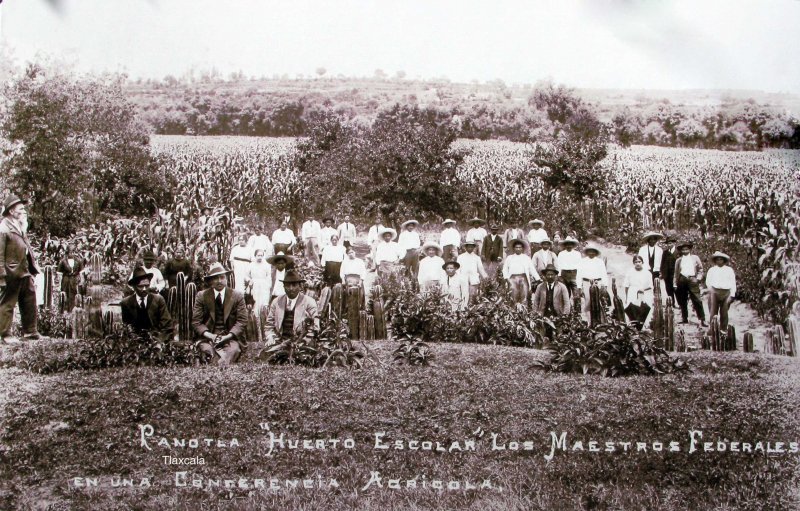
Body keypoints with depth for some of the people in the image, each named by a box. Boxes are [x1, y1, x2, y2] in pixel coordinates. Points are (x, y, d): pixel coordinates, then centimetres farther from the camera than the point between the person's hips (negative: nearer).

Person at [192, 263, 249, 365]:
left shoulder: (237, 296, 6)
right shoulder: (201, 296, 7)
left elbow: (242, 321, 1)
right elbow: (196, 322, 4)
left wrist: (227, 336, -15)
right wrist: (210, 335, -15)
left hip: (231, 338, 0)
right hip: (208, 338, 0)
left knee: (233, 350, -35)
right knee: (207, 349, -35)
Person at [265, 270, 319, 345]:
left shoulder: (309, 302, 2)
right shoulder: (276, 302, 13)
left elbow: (315, 327, -2)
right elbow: (270, 325, 19)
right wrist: (270, 339, 1)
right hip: (280, 343, 3)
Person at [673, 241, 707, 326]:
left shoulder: (695, 258, 12)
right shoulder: (678, 260, 14)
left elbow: (700, 269, 11)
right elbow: (676, 273, 14)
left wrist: (698, 278, -3)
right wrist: (675, 284, 7)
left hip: (692, 280, -2)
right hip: (682, 281, 2)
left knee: (697, 301, -7)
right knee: (682, 302, 6)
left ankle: (702, 320, -6)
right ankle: (684, 319, 16)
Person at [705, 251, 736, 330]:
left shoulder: (729, 270, 14)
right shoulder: (712, 270, 15)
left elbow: (733, 283, 9)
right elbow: (708, 281, 10)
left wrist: (732, 295, 0)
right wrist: (711, 290, -8)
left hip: (726, 292, 0)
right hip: (715, 292, 0)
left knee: (724, 313, 2)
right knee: (713, 312, -6)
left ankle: (723, 329, 7)